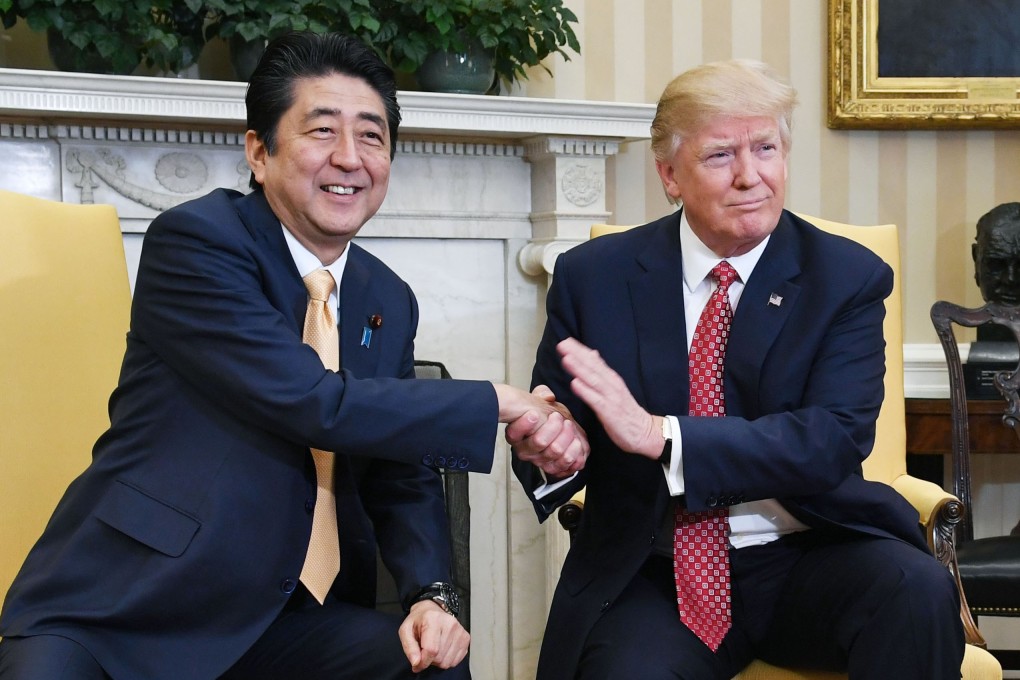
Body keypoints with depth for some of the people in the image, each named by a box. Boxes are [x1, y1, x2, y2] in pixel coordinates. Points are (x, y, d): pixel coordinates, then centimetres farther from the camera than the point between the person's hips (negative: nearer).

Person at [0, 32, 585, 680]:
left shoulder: (390, 303, 10)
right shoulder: (194, 239, -11)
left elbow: (402, 479, 11)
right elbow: (312, 402, -20)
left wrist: (432, 596, -8)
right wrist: (496, 404, -12)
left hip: (284, 616, 5)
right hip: (123, 608, -5)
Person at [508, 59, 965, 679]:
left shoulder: (848, 277, 0)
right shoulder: (594, 276, 3)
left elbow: (835, 440, -13)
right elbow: (561, 427, 7)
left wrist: (660, 435, -24)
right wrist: (548, 445, -19)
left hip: (806, 558, 1)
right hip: (650, 575, -1)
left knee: (919, 590, -29)